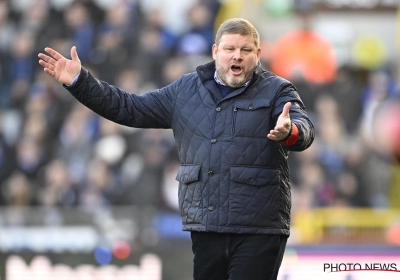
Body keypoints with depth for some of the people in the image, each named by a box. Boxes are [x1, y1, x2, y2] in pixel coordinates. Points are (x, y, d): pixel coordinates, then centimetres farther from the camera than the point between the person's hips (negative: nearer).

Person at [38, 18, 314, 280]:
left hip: (258, 230, -5)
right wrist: (80, 82, 11)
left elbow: (304, 129, -16)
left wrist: (289, 132, -41)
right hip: (206, 227, 5)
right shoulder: (186, 90, 15)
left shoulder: (276, 91, 2)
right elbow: (131, 108, 19)